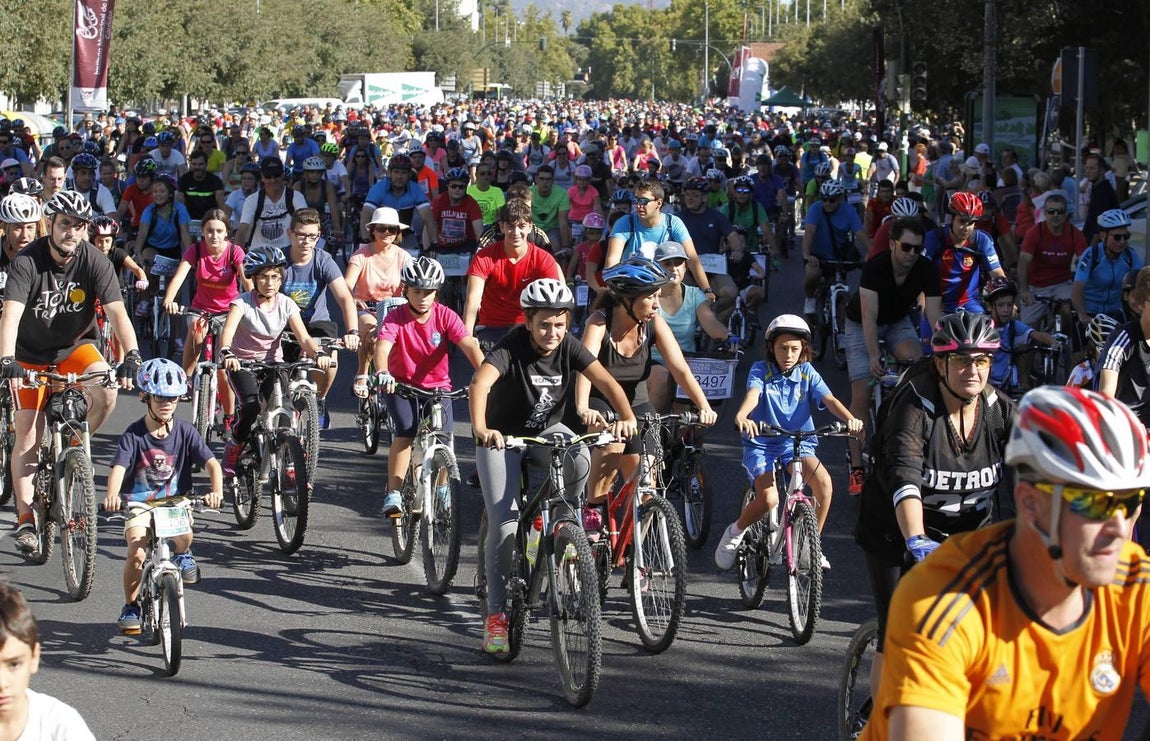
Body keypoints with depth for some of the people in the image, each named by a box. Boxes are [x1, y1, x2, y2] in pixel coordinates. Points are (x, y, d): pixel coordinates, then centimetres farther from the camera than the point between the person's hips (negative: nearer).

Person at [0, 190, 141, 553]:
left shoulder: (95, 262, -17)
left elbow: (116, 311, -25)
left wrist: (131, 356, -41)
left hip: (75, 346, 1)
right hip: (32, 354, -1)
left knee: (107, 393, -27)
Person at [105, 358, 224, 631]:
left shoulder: (185, 431, -3)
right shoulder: (134, 434, -8)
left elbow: (211, 463, -10)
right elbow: (119, 468, -21)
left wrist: (217, 491, -31)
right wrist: (112, 496, -41)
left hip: (175, 500, 1)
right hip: (139, 503, -1)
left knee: (184, 535, -29)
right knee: (137, 552, -21)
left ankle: (182, 555, 10)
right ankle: (130, 606, 2)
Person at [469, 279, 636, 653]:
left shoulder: (568, 346, -13)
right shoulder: (511, 348, -25)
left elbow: (606, 381, -22)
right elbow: (480, 384, -42)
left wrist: (628, 418, -40)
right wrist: (480, 430, -59)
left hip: (549, 429, 3)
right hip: (502, 438, -3)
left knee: (579, 460, -32)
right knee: (504, 524, -15)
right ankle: (496, 615, -6)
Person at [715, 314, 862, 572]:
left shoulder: (807, 372, 3)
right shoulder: (760, 371, -5)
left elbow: (828, 399, -11)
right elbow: (753, 394, -26)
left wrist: (849, 418, -32)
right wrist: (741, 416, -49)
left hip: (797, 441, 2)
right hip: (761, 442, -2)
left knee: (823, 481, -26)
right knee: (768, 499, -24)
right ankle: (735, 532, 9)